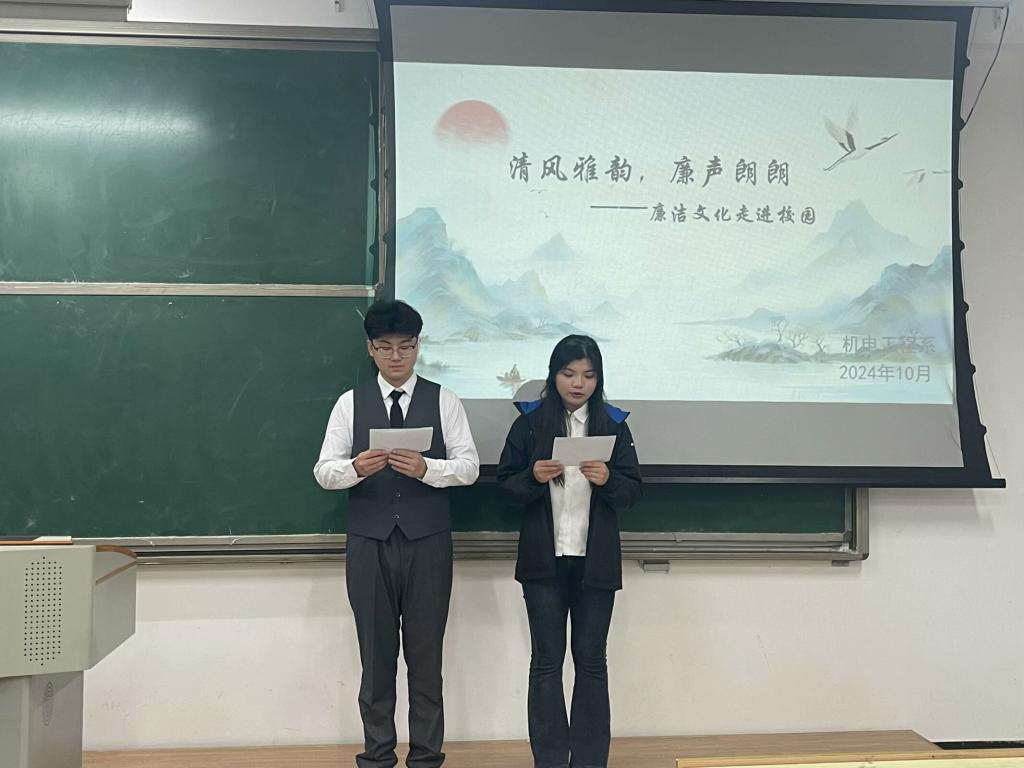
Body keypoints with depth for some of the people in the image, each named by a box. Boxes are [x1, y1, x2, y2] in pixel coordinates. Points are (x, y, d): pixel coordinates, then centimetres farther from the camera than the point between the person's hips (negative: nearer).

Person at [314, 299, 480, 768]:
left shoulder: (443, 400, 3)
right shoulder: (351, 403, 5)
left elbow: (469, 466, -3)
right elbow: (324, 471, 0)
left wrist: (426, 468, -21)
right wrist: (355, 468, -21)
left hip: (427, 543, -1)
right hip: (369, 544, 1)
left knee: (426, 655, 7)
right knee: (376, 654, 10)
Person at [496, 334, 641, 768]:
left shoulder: (613, 425, 3)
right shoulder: (530, 422, 1)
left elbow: (633, 489, 3)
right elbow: (506, 482, 2)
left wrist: (607, 480, -17)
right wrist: (534, 477, -17)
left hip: (596, 559, 1)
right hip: (544, 557, -1)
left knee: (591, 659, 7)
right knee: (546, 660, 5)